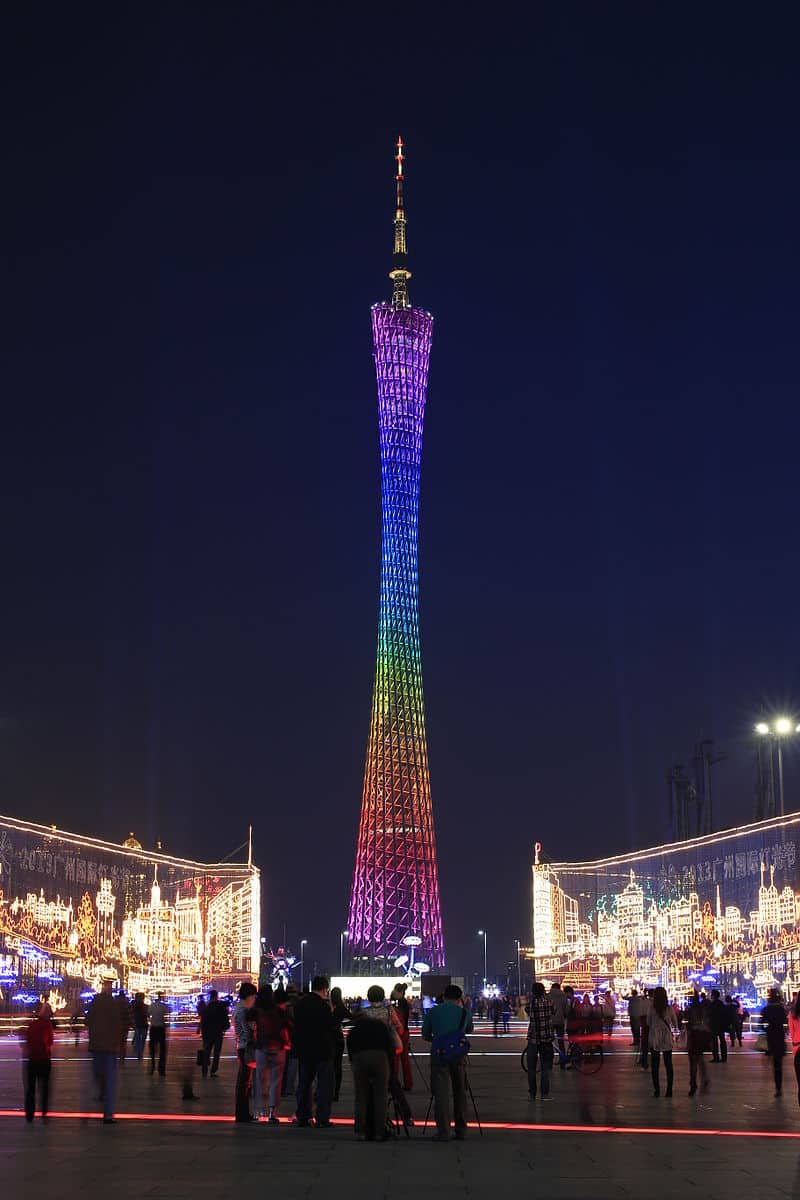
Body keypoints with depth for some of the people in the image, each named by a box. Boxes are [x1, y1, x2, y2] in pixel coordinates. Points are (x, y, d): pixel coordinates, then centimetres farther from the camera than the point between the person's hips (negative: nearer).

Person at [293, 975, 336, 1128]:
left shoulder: (300, 1003, 6)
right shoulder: (323, 1005, -16)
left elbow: (296, 1025, 12)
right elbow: (331, 1027, -15)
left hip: (304, 1049, 6)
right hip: (322, 1049, -6)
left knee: (304, 1082, 15)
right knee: (324, 1083, 0)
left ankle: (302, 1117, 17)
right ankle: (322, 1119, -3)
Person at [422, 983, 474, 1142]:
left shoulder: (432, 1011, 7)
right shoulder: (465, 1012, 8)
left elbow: (426, 1036, 14)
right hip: (459, 1055, 1)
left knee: (441, 1093, -2)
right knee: (460, 1092, 14)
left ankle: (443, 1132, -8)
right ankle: (461, 1130, 18)